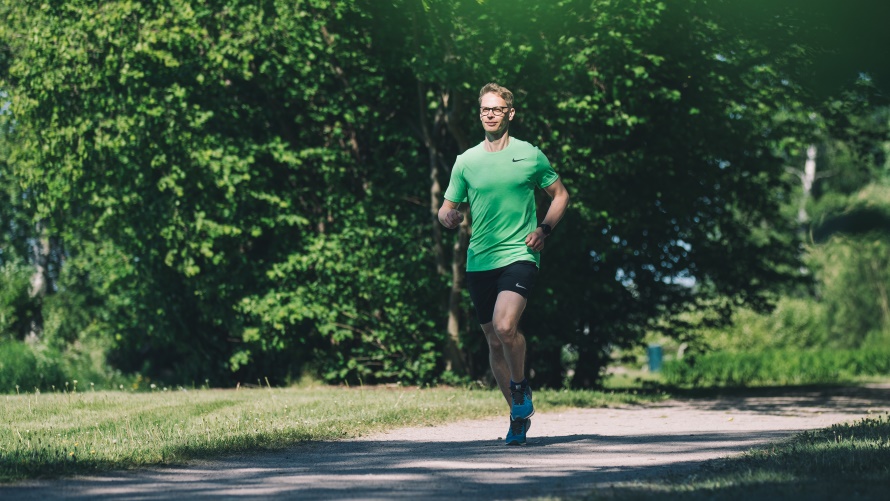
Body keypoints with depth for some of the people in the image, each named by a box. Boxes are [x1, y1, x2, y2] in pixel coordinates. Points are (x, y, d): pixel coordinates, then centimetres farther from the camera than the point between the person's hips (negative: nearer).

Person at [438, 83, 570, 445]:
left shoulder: (530, 155, 2)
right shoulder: (466, 161, 7)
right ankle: (519, 415, 23)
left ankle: (521, 386, 3)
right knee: (494, 341, 8)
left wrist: (544, 229, -3)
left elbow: (560, 194, 13)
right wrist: (448, 218, -11)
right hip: (479, 262, 4)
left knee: (505, 326, -25)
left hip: (519, 254, -4)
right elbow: (448, 209, 13)